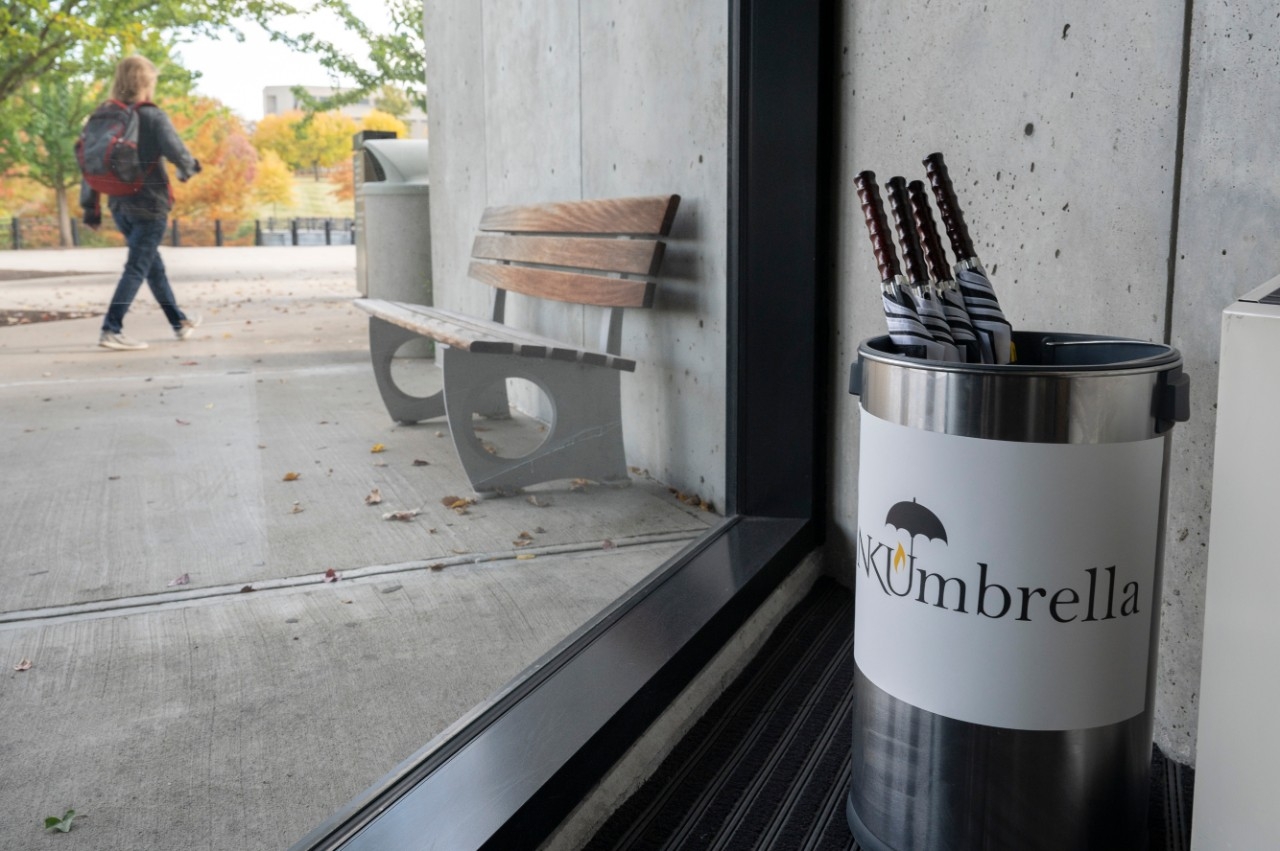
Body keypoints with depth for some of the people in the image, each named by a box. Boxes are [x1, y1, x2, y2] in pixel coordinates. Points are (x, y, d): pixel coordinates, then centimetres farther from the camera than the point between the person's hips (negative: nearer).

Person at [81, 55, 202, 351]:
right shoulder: (153, 116, -12)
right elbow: (175, 151, -23)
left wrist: (91, 208, 10)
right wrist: (189, 168, 0)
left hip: (120, 205, 7)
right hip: (150, 204, -6)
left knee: (153, 263, 19)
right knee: (137, 268, -2)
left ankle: (180, 322, 32)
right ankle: (111, 330, -10)